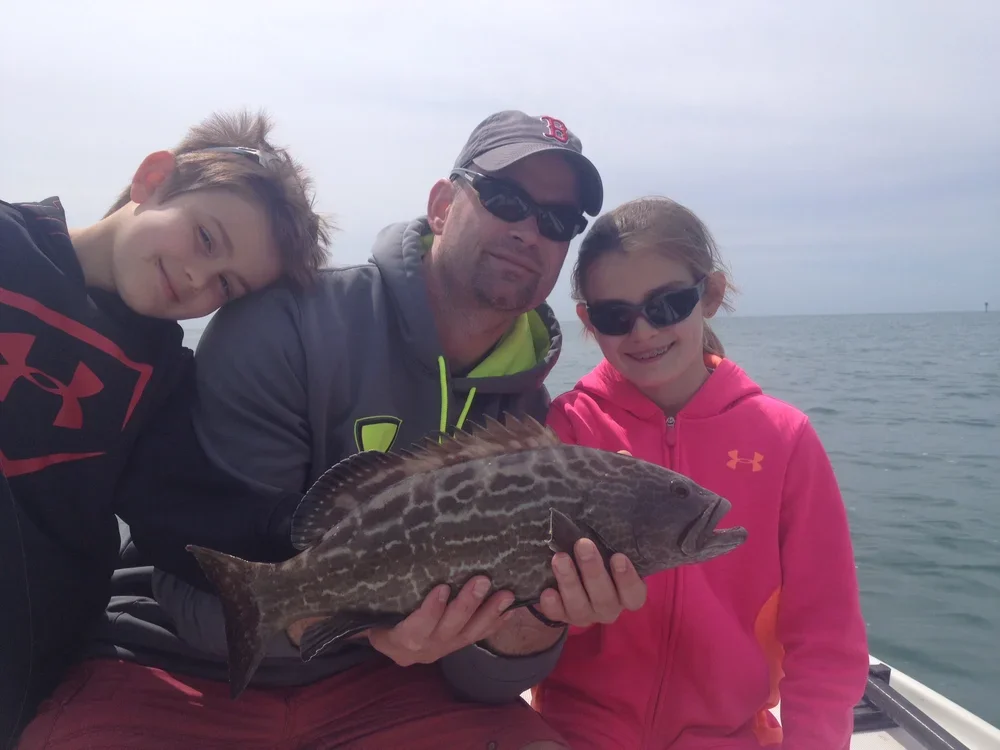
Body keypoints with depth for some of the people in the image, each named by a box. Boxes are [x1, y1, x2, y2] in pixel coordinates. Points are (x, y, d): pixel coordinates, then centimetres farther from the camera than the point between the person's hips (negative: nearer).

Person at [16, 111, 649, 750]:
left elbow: (479, 671, -5)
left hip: (375, 680, 3)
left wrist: (536, 622, -28)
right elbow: (205, 580, -18)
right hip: (187, 671, -2)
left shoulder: (529, 415, -3)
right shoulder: (289, 326, -17)